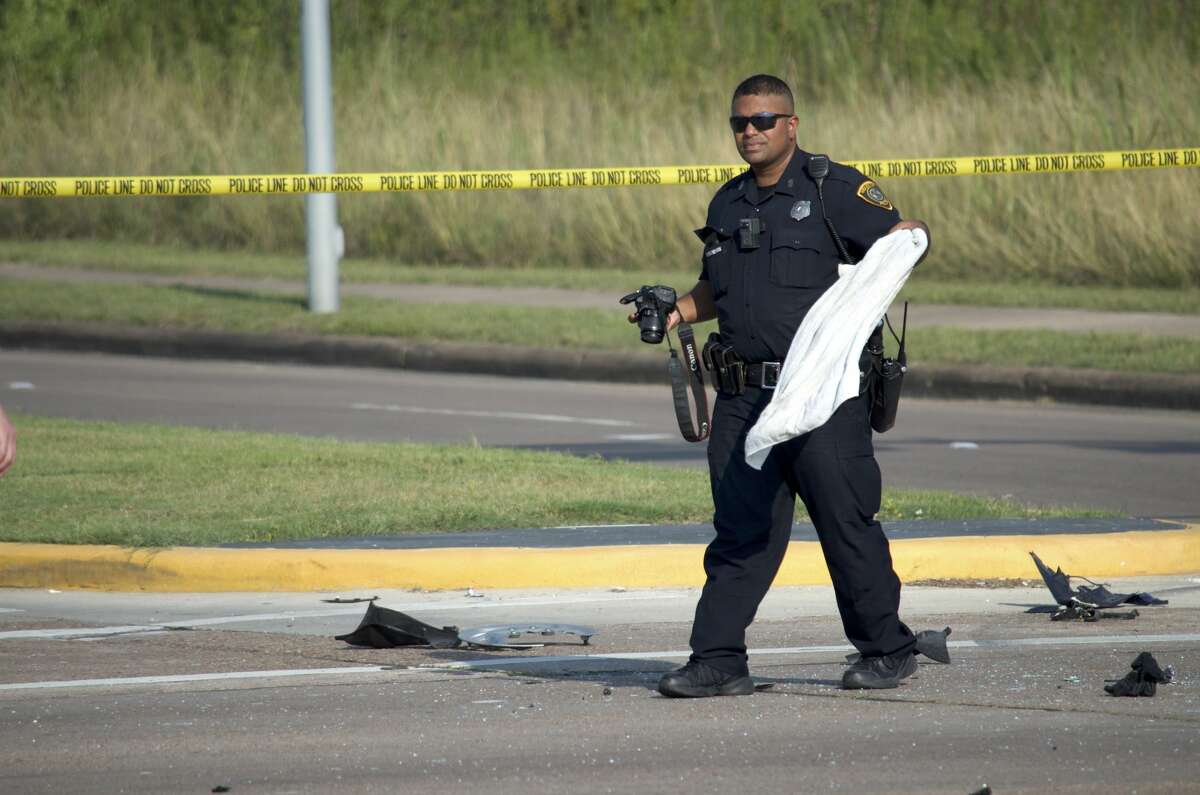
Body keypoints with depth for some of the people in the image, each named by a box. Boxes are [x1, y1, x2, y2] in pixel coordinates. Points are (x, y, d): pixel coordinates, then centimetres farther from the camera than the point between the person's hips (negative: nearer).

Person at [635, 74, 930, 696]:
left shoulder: (834, 189, -1)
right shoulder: (728, 203, 18)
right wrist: (676, 312, 10)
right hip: (744, 394, 5)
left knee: (846, 522, -1)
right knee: (741, 528, 2)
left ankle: (887, 650, 12)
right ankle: (718, 661, 2)